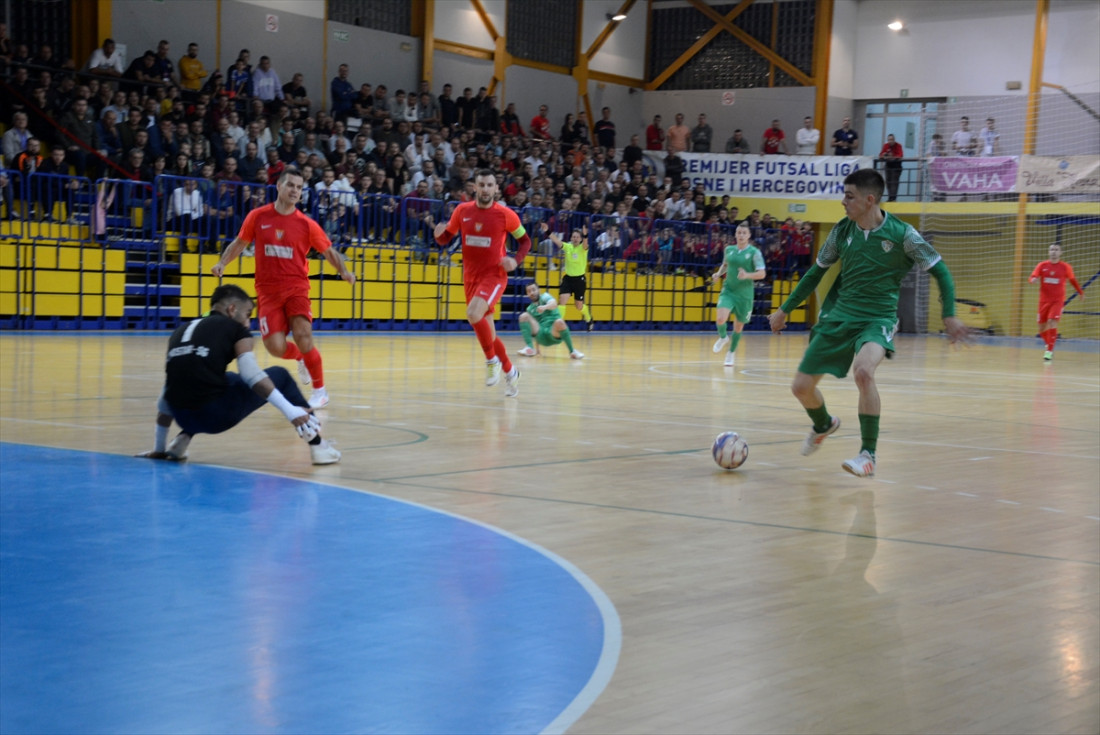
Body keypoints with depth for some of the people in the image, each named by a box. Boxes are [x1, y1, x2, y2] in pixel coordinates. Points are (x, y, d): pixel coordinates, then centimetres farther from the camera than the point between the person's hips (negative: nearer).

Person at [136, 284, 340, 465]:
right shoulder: (235, 329, 8)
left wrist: (159, 449, 32)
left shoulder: (180, 331, 23)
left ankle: (183, 439, 23)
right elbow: (252, 376, -9)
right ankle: (317, 445, 13)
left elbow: (170, 391, 27)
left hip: (184, 418, 5)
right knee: (279, 376, 18)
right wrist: (290, 410, -13)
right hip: (218, 415, -5)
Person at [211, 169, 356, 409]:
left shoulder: (307, 224, -2)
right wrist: (222, 263, 0)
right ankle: (303, 358, 27)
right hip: (268, 290, 1)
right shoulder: (258, 217, 0)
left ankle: (320, 391, 0)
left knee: (303, 336, -19)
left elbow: (329, 251, 5)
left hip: (296, 287, -1)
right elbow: (240, 242, 14)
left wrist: (344, 271, -12)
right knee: (275, 346, -11)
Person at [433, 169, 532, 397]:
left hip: (494, 275, -5)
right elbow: (446, 238, 10)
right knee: (486, 331, 12)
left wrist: (516, 260, -13)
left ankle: (492, 360, -10)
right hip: (471, 276, 5)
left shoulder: (505, 215, -9)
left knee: (473, 313, -30)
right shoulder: (462, 211, -1)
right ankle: (510, 372, 31)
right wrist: (439, 234, -14)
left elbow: (525, 241, 4)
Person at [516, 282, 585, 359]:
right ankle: (530, 348, -22)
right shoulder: (530, 308, 19)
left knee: (559, 322, -39)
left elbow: (554, 304, -21)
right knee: (524, 316, -13)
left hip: (554, 334, -4)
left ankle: (572, 351, -21)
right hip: (541, 337, 4)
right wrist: (537, 347, 23)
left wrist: (545, 307, -46)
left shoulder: (544, 297, 3)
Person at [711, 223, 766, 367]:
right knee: (720, 318, -21)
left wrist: (747, 275, -28)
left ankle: (731, 353, 32)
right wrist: (719, 273, 3)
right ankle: (723, 337, 14)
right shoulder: (729, 250, 4)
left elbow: (762, 274, -10)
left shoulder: (754, 252, -7)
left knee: (739, 325, 9)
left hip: (745, 294, -1)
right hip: (728, 290, 2)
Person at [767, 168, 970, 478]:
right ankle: (823, 425, 40)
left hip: (878, 319, -5)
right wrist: (785, 309, 17)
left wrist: (949, 315, -14)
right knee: (801, 387, 4)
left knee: (863, 371, -35)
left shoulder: (901, 234, -12)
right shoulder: (842, 230, 1)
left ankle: (868, 455, -23)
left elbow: (939, 271, -4)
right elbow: (817, 271, 14)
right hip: (838, 316, 5)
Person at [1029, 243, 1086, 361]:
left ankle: (1049, 351, -17)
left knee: (1052, 321, -22)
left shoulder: (1066, 267, -1)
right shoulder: (1042, 265, 2)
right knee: (1042, 327, 6)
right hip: (1044, 300, 3)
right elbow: (1031, 278, -4)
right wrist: (1033, 279, -28)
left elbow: (1073, 281, 13)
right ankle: (1049, 344, 35)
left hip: (1058, 300, -3)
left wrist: (1081, 293, 22)